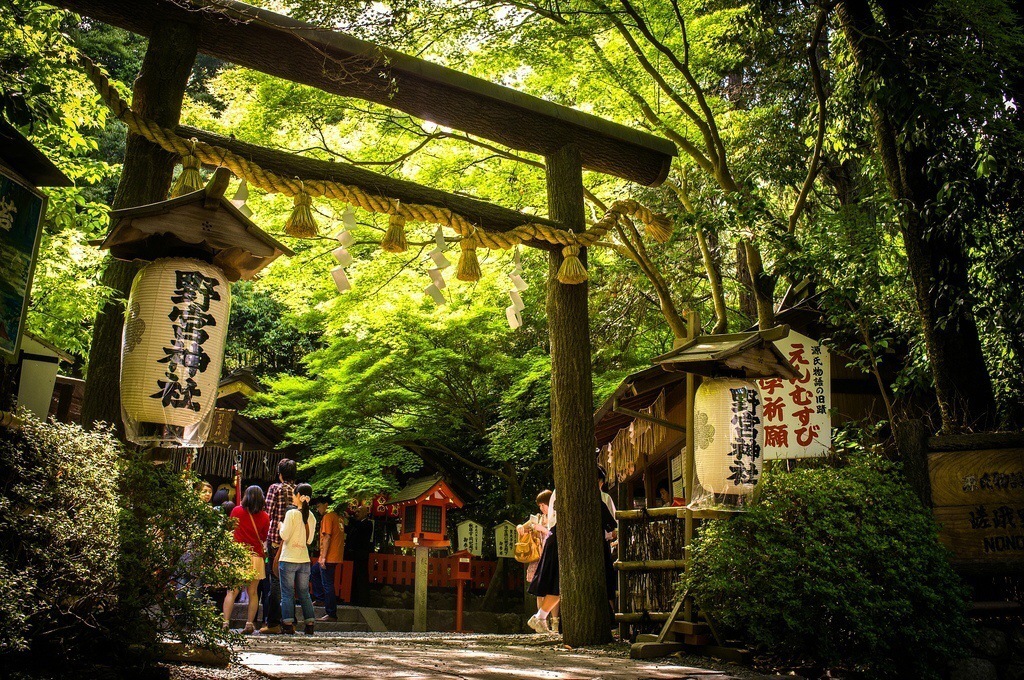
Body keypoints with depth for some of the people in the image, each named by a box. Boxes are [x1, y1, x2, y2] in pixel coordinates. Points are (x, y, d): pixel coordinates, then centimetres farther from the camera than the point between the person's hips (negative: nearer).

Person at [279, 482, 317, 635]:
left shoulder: (291, 513, -10)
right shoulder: (311, 516, 6)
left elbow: (284, 536, -12)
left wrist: (280, 524, 5)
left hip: (289, 559, -5)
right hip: (304, 559, 5)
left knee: (287, 594, 3)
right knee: (304, 593, 12)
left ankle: (288, 625, 1)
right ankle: (309, 625, 11)